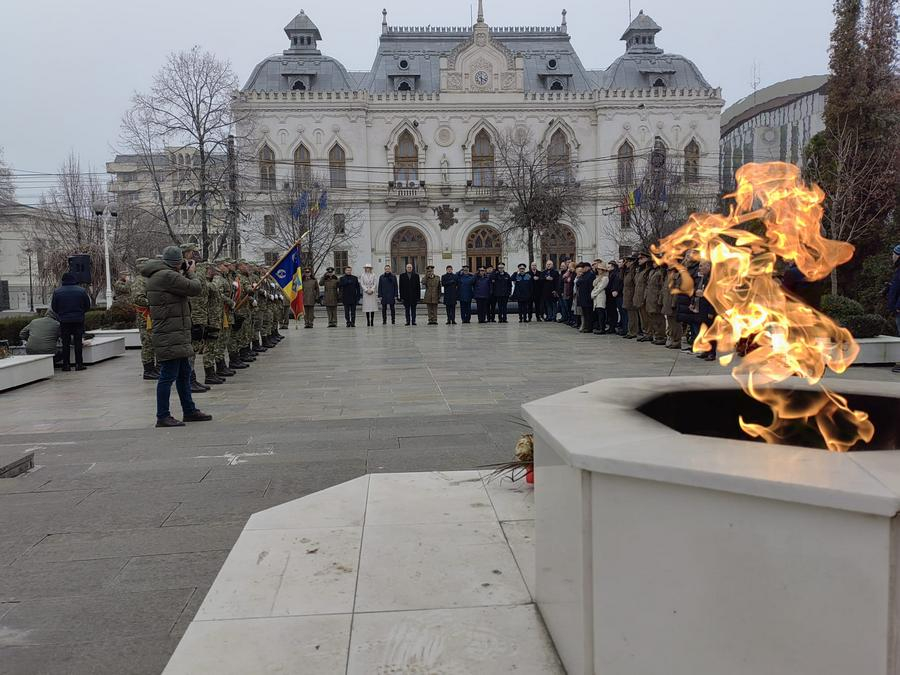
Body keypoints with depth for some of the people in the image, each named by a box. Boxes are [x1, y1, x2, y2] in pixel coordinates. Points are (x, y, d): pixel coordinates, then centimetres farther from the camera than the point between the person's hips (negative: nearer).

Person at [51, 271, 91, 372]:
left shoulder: (57, 292, 0)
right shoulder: (81, 291, -2)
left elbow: (54, 308, 5)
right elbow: (88, 306, 3)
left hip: (64, 321, 0)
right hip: (78, 320, 0)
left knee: (65, 343, 6)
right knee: (78, 342, 3)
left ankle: (66, 365, 6)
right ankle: (79, 364, 1)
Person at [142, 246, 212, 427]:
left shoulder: (157, 275, 15)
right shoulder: (167, 276, -18)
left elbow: (179, 289, 20)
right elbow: (194, 289, -16)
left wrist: (183, 273, 12)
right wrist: (190, 274, 2)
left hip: (177, 336, 11)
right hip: (170, 337, -11)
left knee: (184, 373, 17)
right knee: (168, 375, -6)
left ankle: (189, 411, 27)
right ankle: (162, 417, 0)